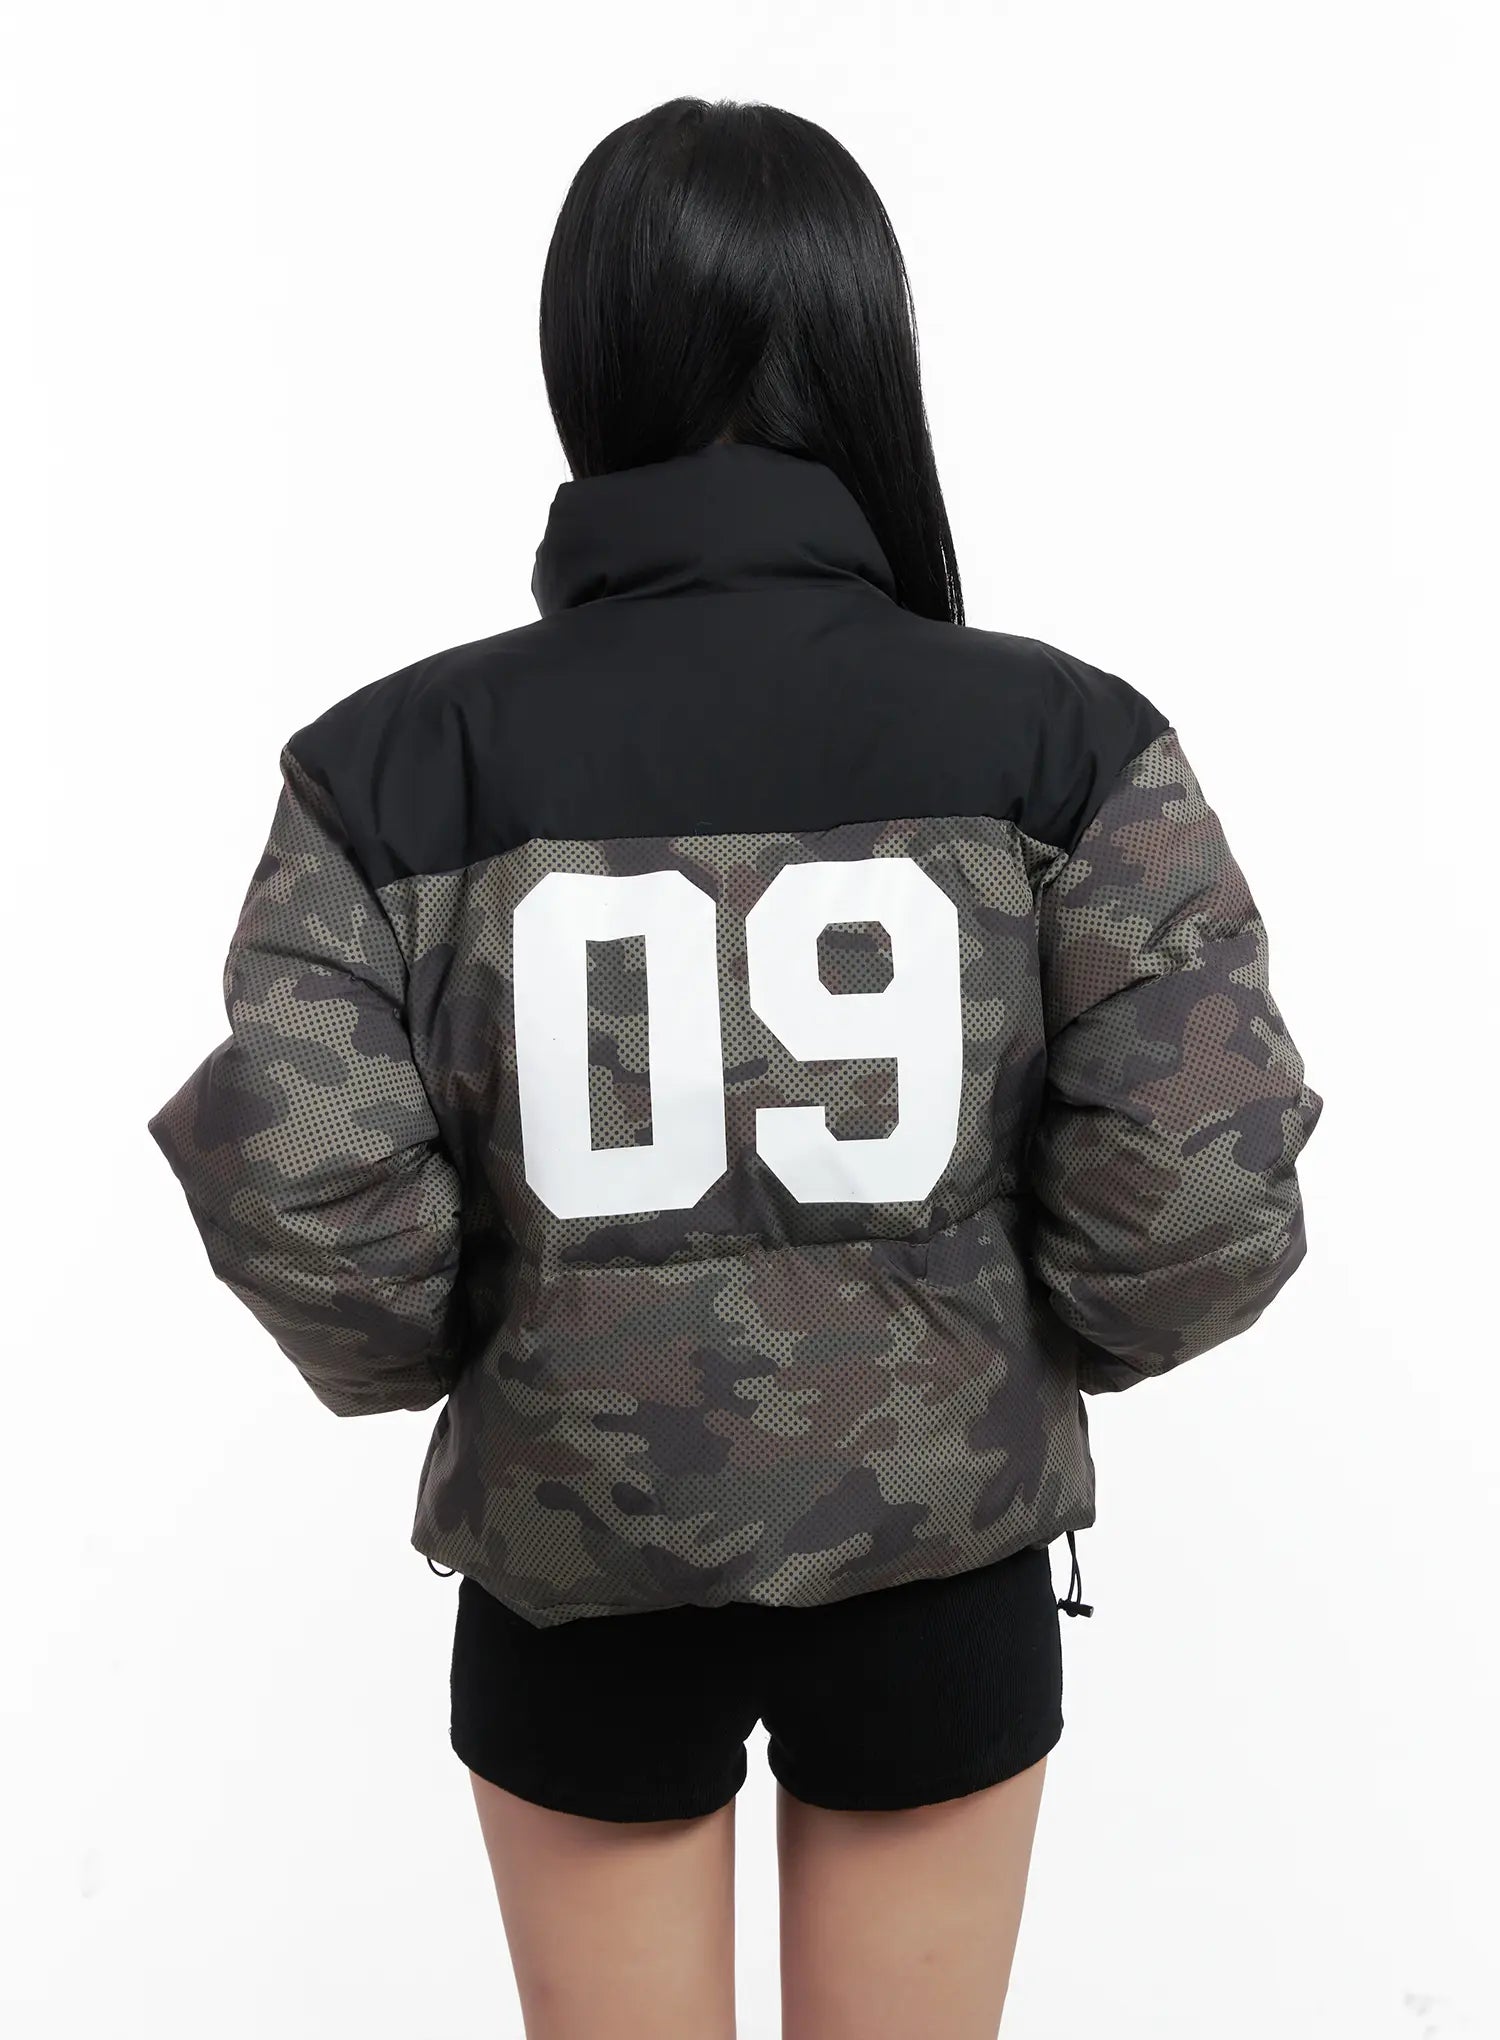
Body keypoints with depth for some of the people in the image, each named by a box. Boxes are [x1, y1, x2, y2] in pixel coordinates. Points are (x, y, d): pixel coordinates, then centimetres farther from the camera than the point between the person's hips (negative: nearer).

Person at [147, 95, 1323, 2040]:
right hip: (944, 1557, 1)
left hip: (574, 1557, 1)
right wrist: (1022, 1342, 4)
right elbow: (1203, 1202, -16)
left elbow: (309, 1208, -17)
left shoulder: (394, 766, -13)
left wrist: (467, 1362, 4)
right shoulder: (1068, 743, -14)